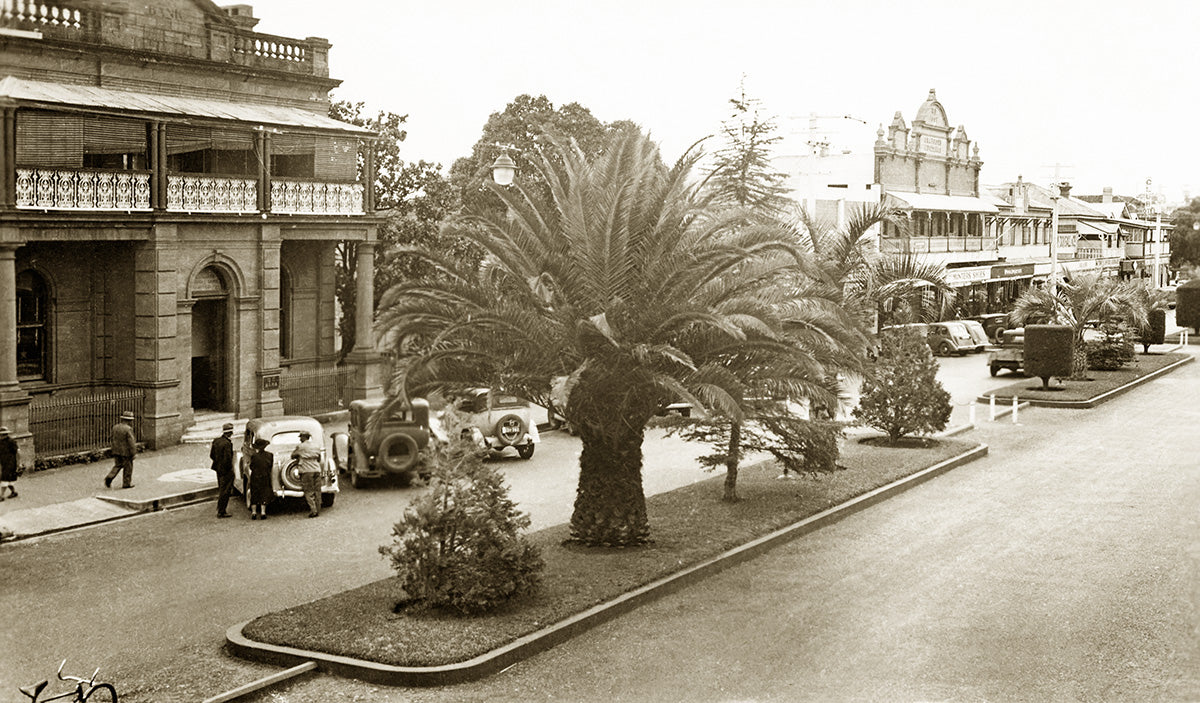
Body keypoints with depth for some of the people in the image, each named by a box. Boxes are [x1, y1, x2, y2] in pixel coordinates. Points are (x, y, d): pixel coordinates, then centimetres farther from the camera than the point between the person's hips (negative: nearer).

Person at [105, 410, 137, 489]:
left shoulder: (115, 427, 4)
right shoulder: (128, 429, -18)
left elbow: (114, 439, 13)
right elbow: (131, 442, -19)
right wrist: (134, 453, -13)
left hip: (116, 451, 6)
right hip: (126, 452, -6)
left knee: (117, 465, 17)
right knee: (128, 467, 7)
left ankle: (109, 477, -3)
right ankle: (126, 483, 13)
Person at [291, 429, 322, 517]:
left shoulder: (300, 446, -3)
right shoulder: (315, 447, 13)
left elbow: (293, 456, 8)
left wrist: (298, 457, 26)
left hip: (307, 471, -5)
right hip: (317, 470, 5)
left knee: (309, 491, -3)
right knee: (317, 491, 7)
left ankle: (313, 510, -13)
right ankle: (318, 510, 9)